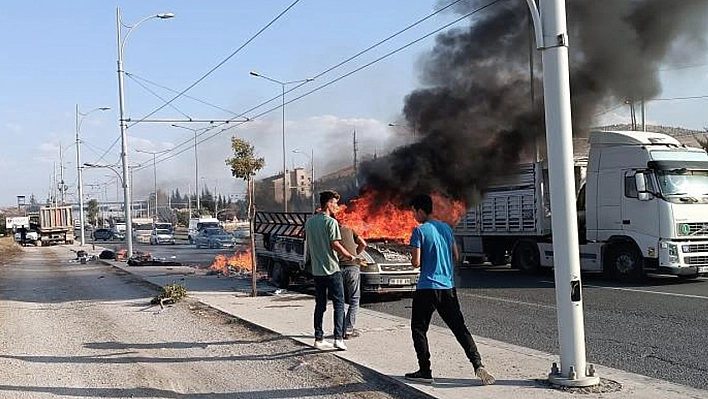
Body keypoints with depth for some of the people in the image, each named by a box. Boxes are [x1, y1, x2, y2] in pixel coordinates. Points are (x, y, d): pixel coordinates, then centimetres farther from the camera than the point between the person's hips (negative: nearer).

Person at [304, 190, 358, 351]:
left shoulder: (310, 222, 9)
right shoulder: (331, 222, -12)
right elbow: (335, 245, -16)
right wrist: (350, 256, -4)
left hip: (316, 270, 7)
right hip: (331, 269, -6)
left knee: (320, 305, 12)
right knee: (338, 304, 1)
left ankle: (318, 339, 13)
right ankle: (338, 338, -6)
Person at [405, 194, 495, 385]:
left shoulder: (420, 231, -10)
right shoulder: (446, 228, 9)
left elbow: (416, 262, -13)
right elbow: (456, 256, 15)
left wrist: (412, 260, 8)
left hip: (427, 287, -6)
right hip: (448, 287, 6)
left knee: (419, 329, 8)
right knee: (459, 327, 8)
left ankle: (425, 371, 8)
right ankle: (478, 364, -4)